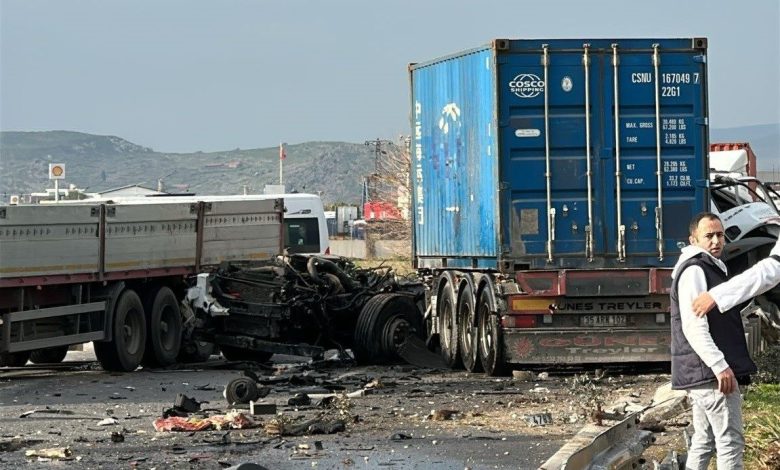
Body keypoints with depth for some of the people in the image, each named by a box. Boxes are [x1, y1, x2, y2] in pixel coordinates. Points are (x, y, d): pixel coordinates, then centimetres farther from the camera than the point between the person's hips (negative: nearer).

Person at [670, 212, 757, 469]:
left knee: (704, 441, 12)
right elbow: (694, 327, -22)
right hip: (713, 372, -11)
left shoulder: (710, 269, 22)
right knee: (730, 441, -11)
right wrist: (720, 365, -27)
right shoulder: (694, 271, -12)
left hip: (705, 373, 11)